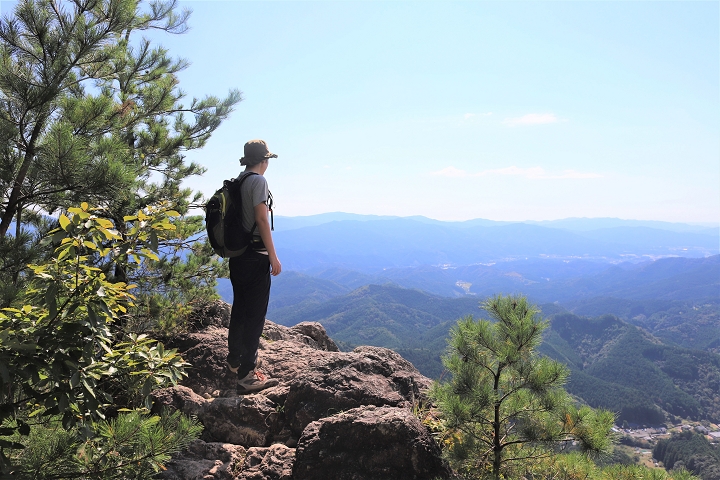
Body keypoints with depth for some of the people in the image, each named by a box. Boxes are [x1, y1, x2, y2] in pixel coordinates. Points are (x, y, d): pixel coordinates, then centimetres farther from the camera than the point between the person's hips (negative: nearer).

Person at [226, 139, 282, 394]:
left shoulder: (236, 182, 12)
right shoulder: (258, 180, -11)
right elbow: (261, 219, -18)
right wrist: (273, 256, -16)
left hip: (236, 254, 9)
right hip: (255, 255, -9)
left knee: (239, 309, 20)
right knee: (255, 315, -5)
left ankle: (235, 359, 34)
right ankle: (246, 375, -2)